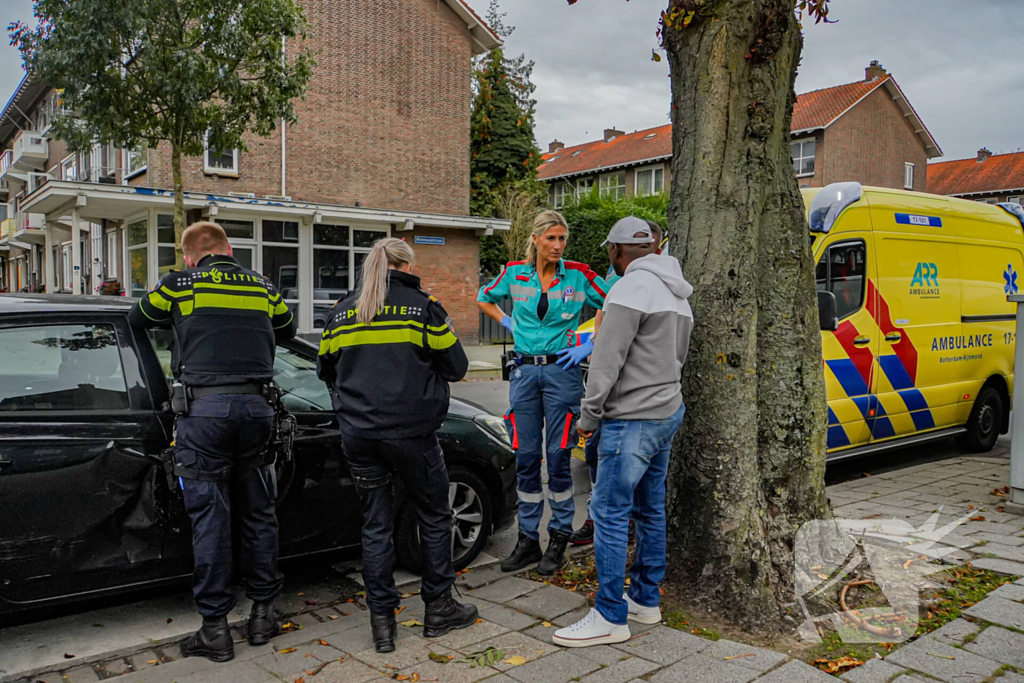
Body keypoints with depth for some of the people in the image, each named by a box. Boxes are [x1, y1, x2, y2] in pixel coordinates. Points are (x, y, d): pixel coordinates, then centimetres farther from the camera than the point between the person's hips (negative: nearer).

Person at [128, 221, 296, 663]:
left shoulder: (180, 284, 5)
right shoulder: (262, 287, 13)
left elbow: (137, 320, 22)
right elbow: (287, 331, 29)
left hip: (206, 407, -3)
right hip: (256, 406, 3)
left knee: (210, 518, 3)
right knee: (258, 513, 13)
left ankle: (215, 627, 10)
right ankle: (263, 612, 23)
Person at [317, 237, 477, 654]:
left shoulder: (342, 312, 9)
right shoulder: (422, 307, -3)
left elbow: (325, 370, 18)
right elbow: (456, 367, -1)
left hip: (358, 433, 4)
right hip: (410, 431, -3)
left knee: (375, 523, 11)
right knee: (435, 517, 13)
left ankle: (382, 622, 14)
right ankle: (438, 609, 23)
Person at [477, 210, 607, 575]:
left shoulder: (579, 275, -3)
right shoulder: (515, 273, 4)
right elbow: (484, 298, 21)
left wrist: (591, 345, -4)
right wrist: (509, 324, 8)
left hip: (562, 370, -2)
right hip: (524, 371, 3)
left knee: (558, 456, 1)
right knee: (526, 457, 6)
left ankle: (559, 539, 16)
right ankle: (527, 539, 18)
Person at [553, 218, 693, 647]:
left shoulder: (631, 289, -16)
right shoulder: (678, 296, 15)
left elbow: (607, 361, -18)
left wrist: (590, 415, -9)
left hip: (632, 420, -10)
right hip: (668, 412, 10)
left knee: (609, 513, -4)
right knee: (650, 510, 16)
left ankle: (611, 618, 2)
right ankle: (646, 600, 26)